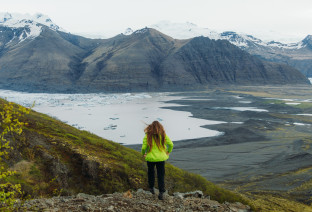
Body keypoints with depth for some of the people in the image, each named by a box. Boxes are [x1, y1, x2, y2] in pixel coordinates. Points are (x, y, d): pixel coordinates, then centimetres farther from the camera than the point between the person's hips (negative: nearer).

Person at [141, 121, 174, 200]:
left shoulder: (147, 136, -10)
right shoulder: (163, 135, -5)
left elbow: (144, 147, -13)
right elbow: (171, 144, -4)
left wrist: (143, 154, 7)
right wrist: (168, 152, 12)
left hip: (150, 158, -1)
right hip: (161, 158, 1)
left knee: (151, 172, 23)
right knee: (161, 175, 6)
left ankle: (151, 188, 33)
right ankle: (161, 192, -2)